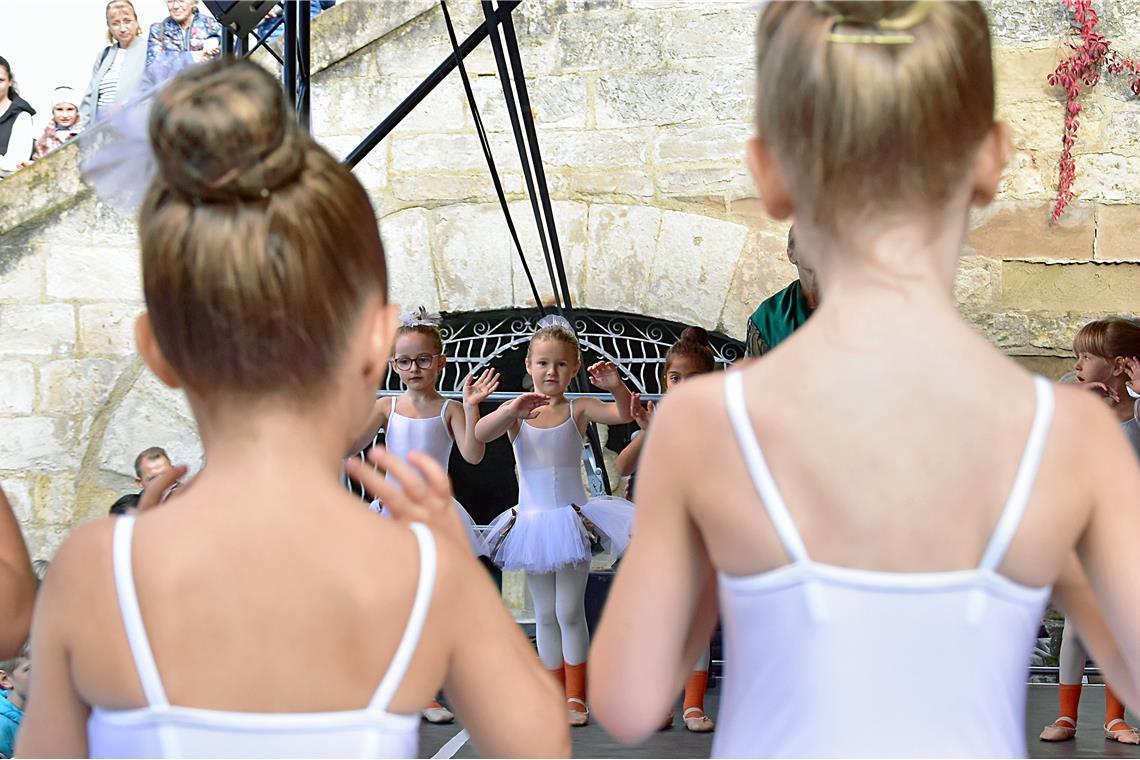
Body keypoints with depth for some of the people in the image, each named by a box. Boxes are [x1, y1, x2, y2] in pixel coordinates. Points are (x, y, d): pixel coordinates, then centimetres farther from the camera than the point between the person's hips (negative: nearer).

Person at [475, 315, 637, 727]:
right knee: (545, 615, 10)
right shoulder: (516, 412, -1)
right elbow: (479, 434, -17)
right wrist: (513, 409, -32)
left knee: (570, 611, -1)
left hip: (572, 519, -2)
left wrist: (616, 386, -32)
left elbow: (624, 414, -13)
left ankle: (576, 697, 8)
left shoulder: (578, 410, -3)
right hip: (532, 521, 2)